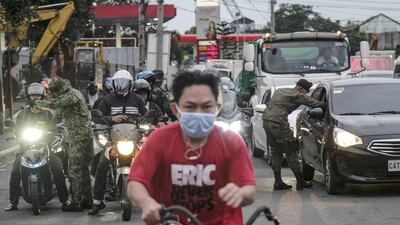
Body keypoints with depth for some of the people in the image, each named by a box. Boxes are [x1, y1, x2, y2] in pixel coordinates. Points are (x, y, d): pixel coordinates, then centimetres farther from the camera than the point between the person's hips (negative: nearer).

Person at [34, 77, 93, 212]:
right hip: (85, 134, 10)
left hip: (78, 136, -10)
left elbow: (53, 104, -26)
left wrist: (37, 104, -12)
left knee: (75, 169, -9)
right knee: (83, 168, 15)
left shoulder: (70, 95, -16)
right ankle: (87, 199, 20)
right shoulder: (73, 93, 16)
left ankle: (76, 202, -9)